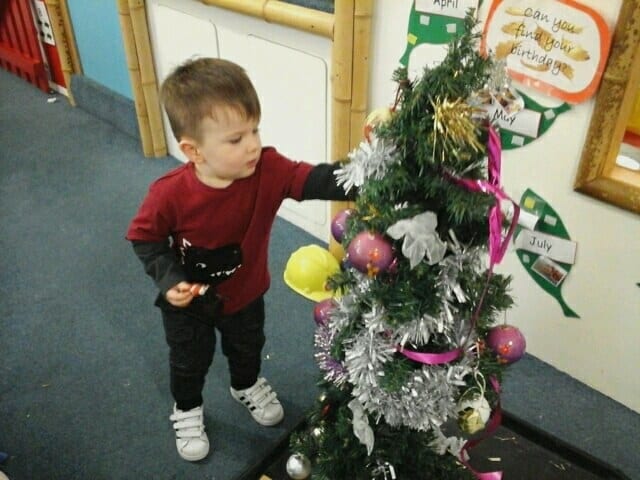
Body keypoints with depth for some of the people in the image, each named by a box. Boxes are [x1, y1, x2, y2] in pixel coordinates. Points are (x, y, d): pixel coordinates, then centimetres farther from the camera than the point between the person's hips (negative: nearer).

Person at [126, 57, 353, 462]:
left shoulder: (268, 169, -29)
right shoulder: (170, 193, -32)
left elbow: (316, 180, -41)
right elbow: (145, 237, -16)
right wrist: (168, 279, -27)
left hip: (246, 293, 3)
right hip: (189, 300, -2)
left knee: (248, 347, 30)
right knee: (191, 361, 24)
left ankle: (248, 386, 64)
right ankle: (187, 411, 55)